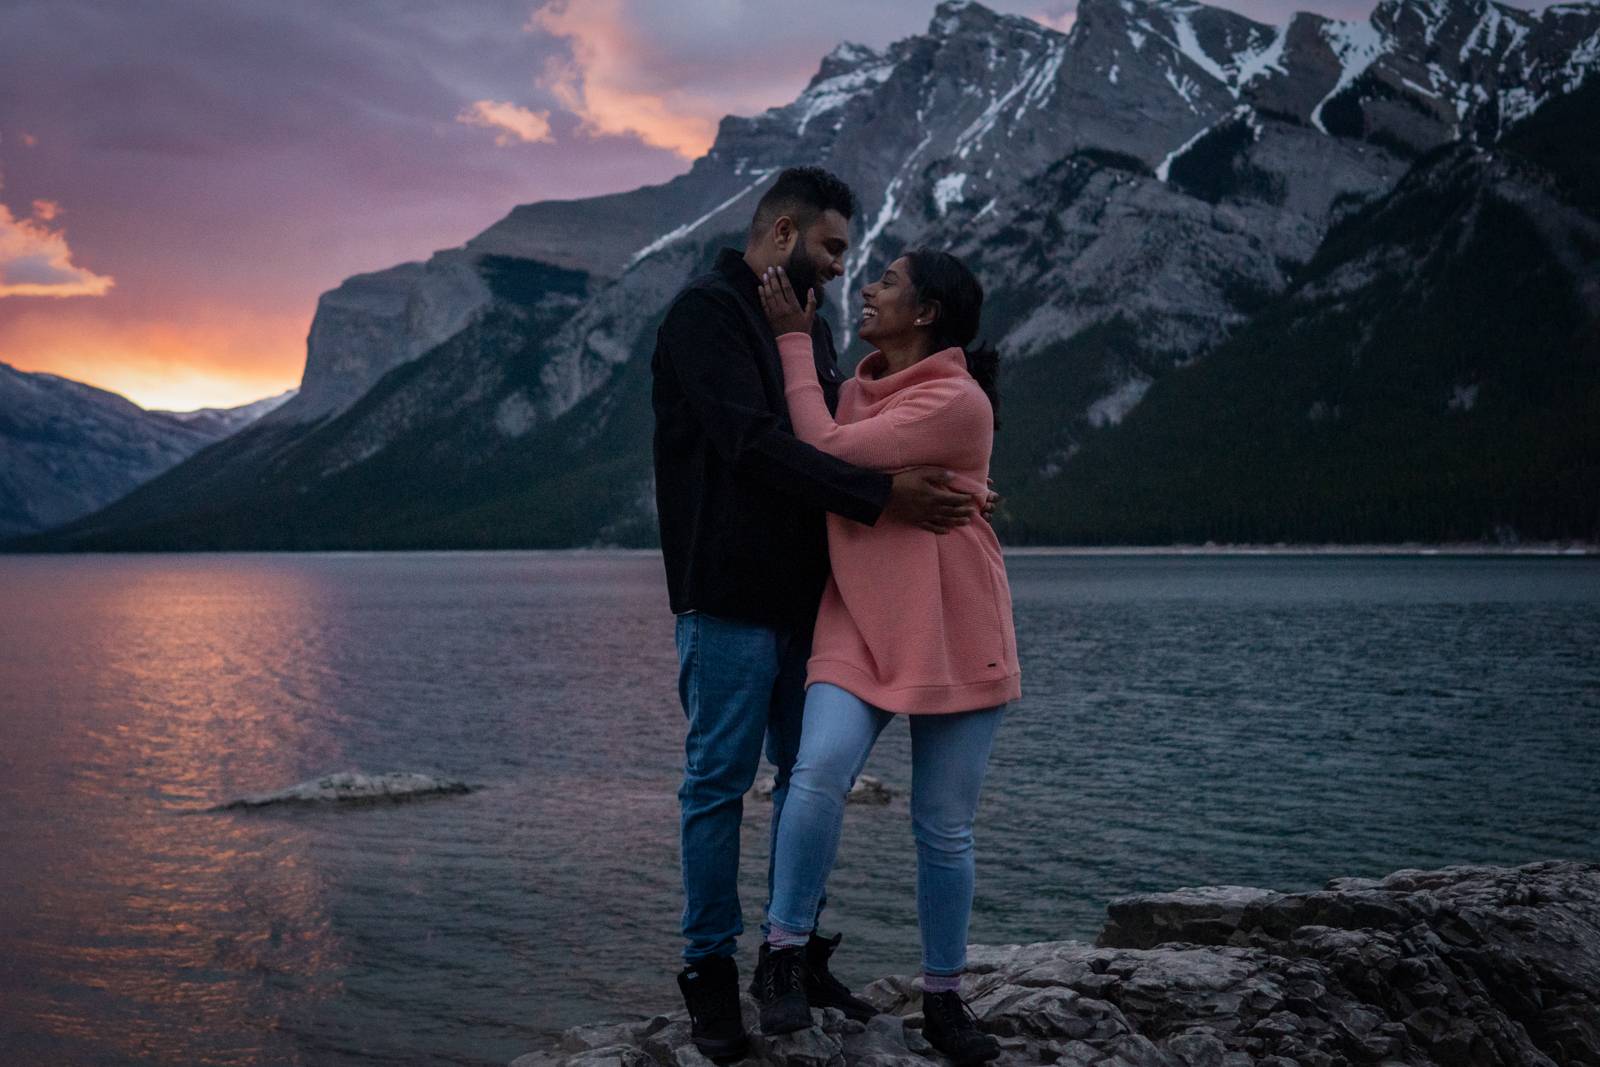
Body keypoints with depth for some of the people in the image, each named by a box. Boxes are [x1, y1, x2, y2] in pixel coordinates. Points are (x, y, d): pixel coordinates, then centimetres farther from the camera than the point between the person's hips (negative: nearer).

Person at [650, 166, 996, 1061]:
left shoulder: (810, 324, 17)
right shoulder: (707, 311, -10)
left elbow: (836, 444, 19)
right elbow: (753, 444, -22)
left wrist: (940, 492, 4)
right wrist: (882, 498, -28)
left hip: (804, 596, 8)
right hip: (729, 599, -8)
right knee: (720, 782, -1)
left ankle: (799, 952, 22)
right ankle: (712, 969, 10)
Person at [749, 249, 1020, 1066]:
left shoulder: (959, 401, -12)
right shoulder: (857, 389, 10)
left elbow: (828, 451, -16)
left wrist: (794, 340, -9)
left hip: (954, 635, -4)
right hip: (857, 627, 4)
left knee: (944, 829, 3)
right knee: (819, 771, -23)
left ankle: (944, 1000, 21)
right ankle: (784, 953, -8)